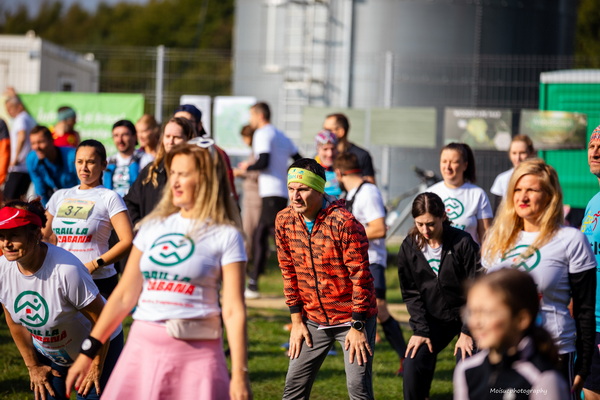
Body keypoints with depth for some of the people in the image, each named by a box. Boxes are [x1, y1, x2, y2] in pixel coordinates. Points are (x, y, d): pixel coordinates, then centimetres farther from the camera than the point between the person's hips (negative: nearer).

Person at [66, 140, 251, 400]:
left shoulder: (225, 236, 0)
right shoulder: (153, 227, 11)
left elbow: (234, 310, -6)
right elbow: (125, 295, 13)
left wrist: (239, 374, -11)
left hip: (196, 353, -4)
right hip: (142, 349, 4)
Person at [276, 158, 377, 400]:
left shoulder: (345, 223, -21)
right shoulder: (284, 221, -4)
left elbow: (360, 277, -17)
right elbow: (288, 271, 6)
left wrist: (357, 327, -14)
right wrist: (296, 320, 5)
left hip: (352, 316, -5)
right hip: (313, 319, 5)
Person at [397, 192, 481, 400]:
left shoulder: (463, 243, -16)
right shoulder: (409, 248, -4)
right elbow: (411, 294, 0)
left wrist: (467, 332, -14)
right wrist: (420, 330, -10)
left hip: (466, 316, -3)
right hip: (433, 319, 3)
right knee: (413, 365, -13)